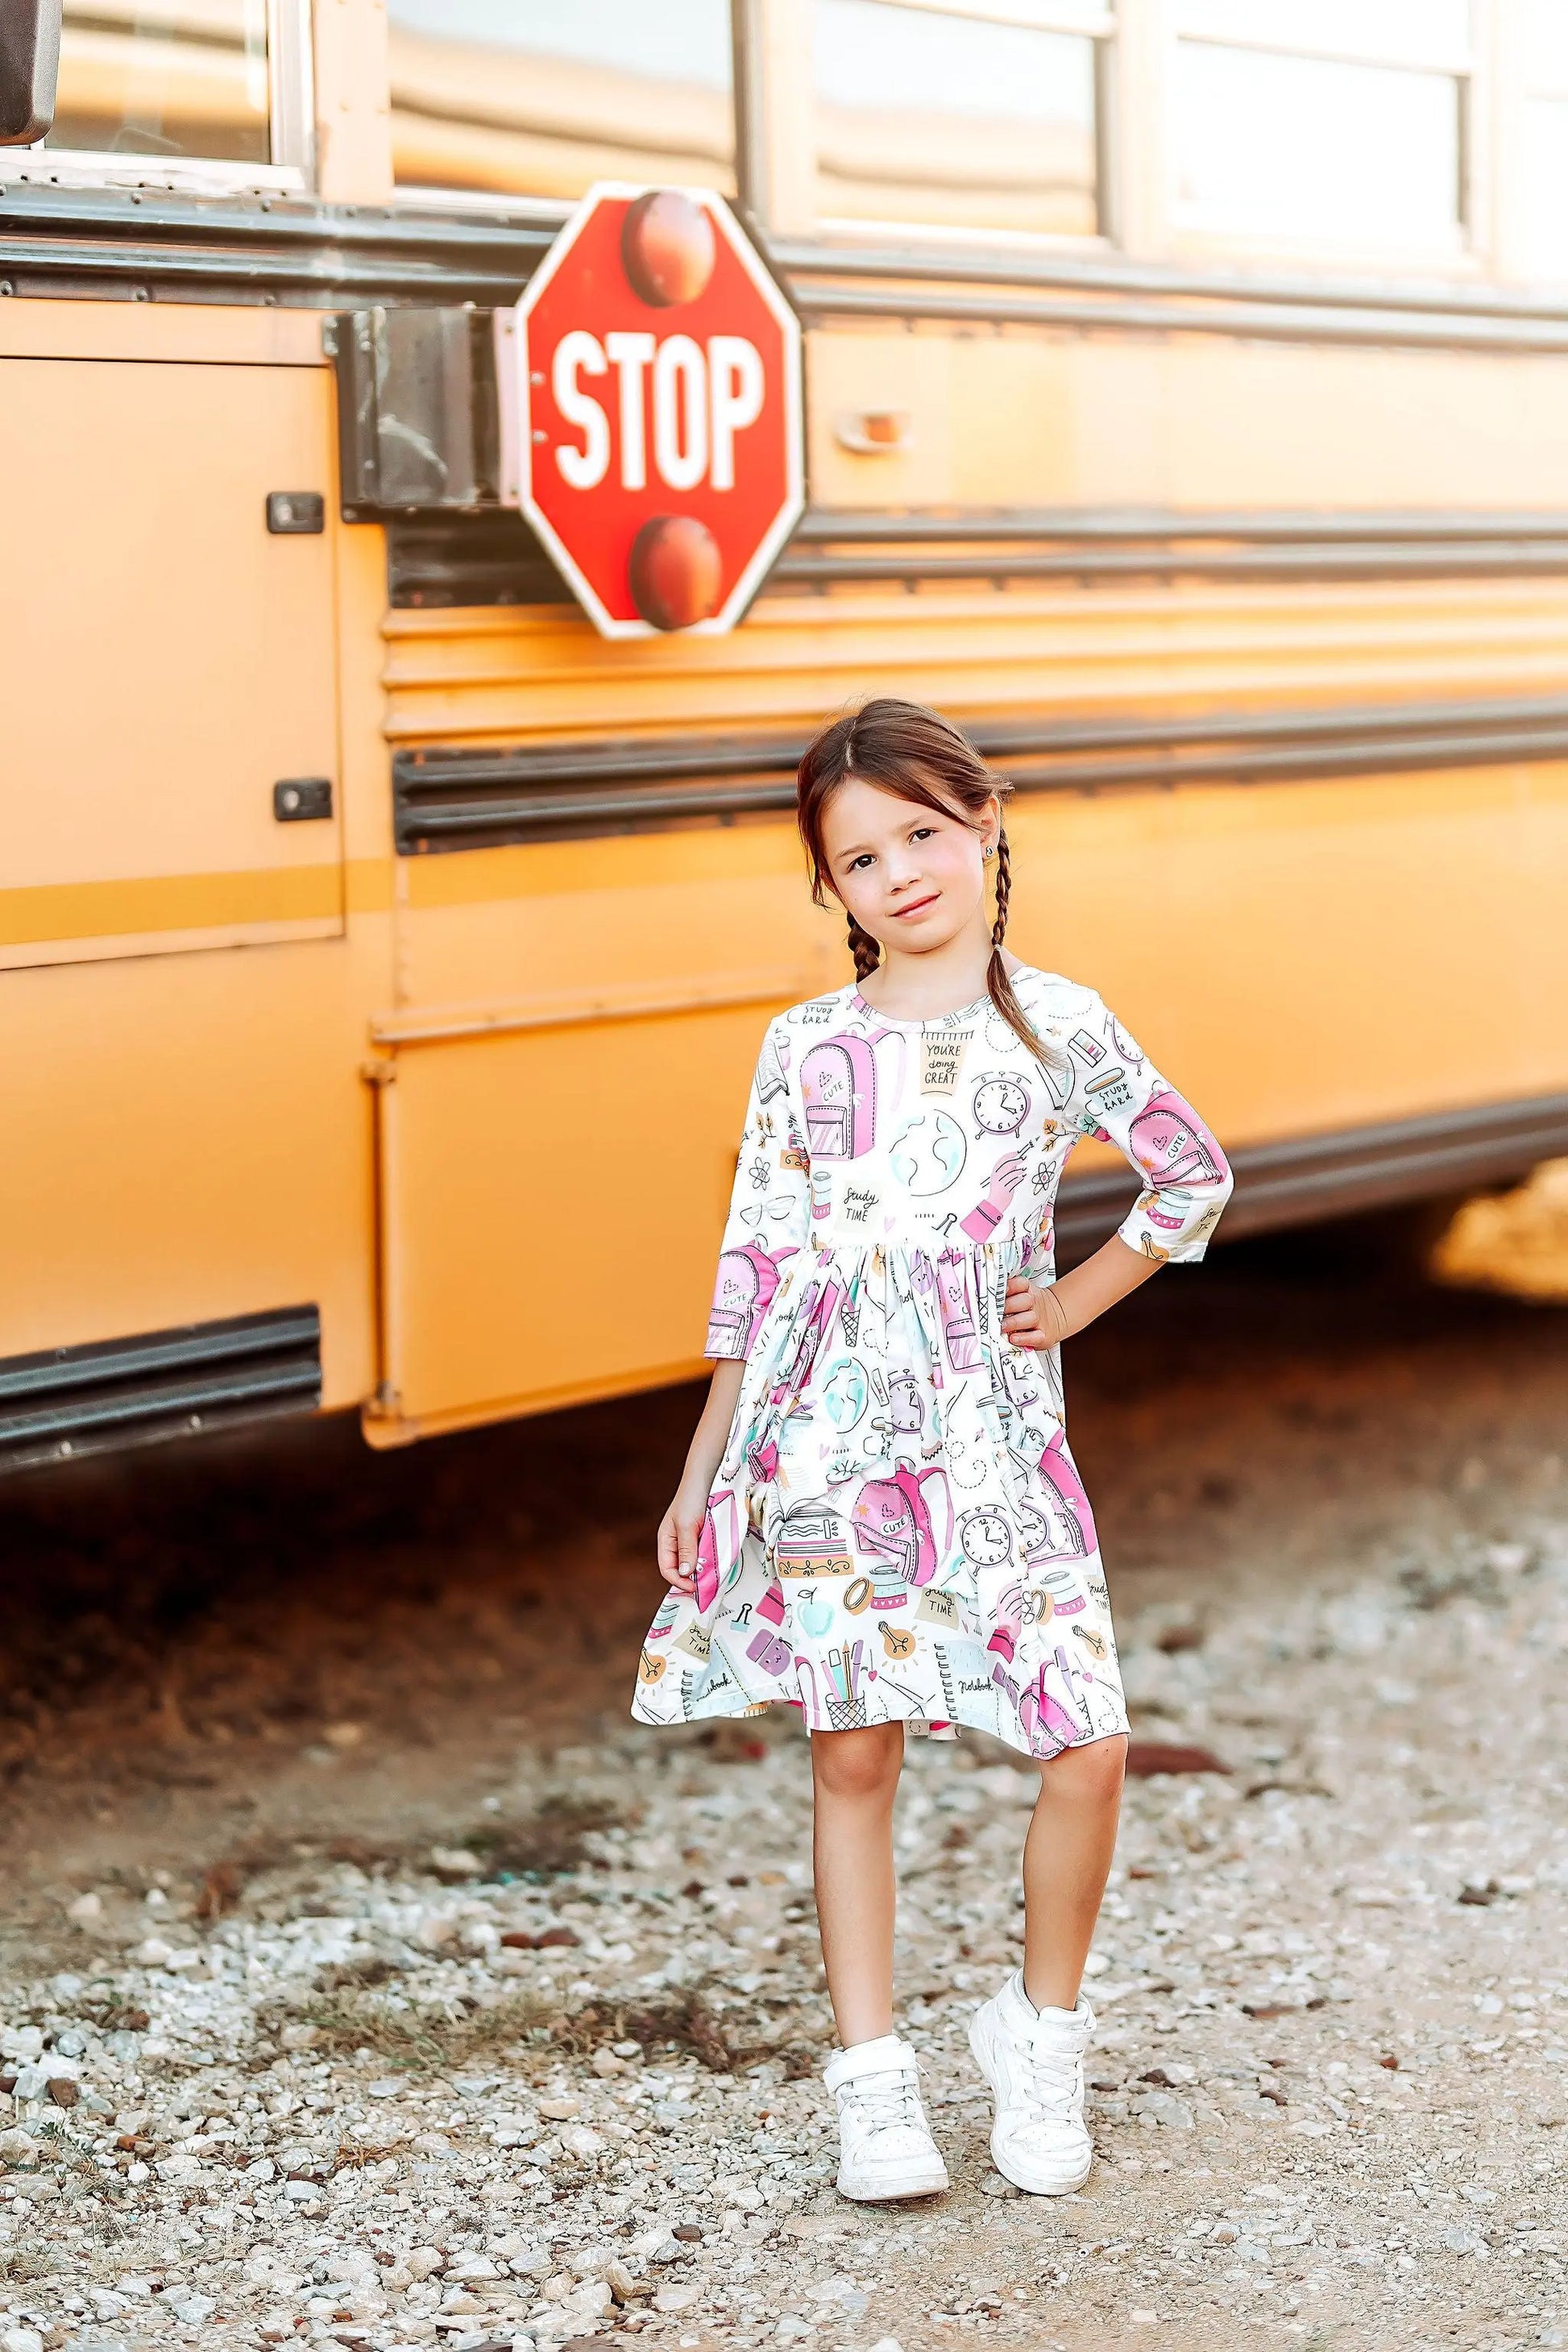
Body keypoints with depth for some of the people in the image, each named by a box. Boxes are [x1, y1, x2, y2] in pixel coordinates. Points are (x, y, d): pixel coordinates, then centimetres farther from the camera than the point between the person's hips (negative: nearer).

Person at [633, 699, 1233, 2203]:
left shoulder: (1056, 1029, 3)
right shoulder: (806, 1049, 5)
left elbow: (1193, 1175, 16)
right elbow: (759, 1261, 8)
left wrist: (1081, 1298, 8)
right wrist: (703, 1468, 7)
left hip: (994, 1432, 0)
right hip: (828, 1431, 0)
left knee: (1089, 1743, -7)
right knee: (852, 1750, 2)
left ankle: (1040, 2031, 15)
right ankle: (872, 2079, 11)